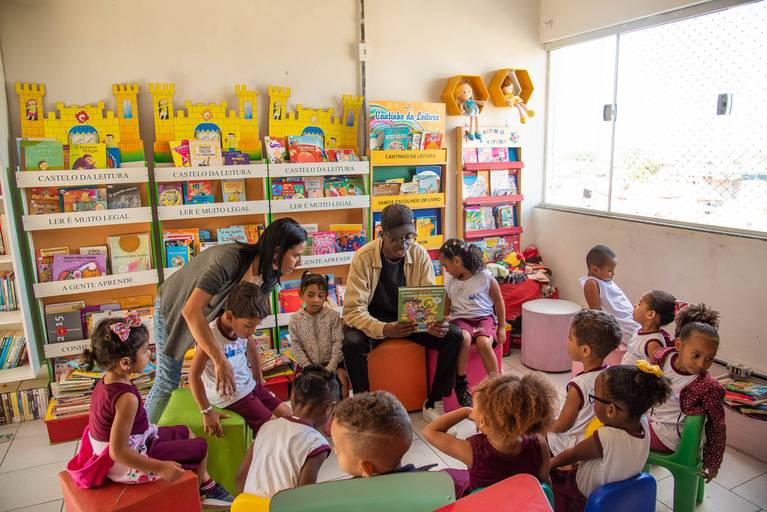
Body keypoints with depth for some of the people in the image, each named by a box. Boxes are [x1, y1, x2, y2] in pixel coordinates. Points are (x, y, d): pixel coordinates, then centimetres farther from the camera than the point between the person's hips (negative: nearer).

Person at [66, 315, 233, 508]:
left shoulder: (105, 382, -6)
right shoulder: (127, 397, -34)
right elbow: (118, 452, -33)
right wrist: (161, 468, -29)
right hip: (128, 465, -9)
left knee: (185, 433, 21)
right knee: (200, 447, 2)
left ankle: (207, 485, 31)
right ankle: (197, 495, 30)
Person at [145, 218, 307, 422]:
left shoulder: (269, 276, -18)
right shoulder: (231, 259, -42)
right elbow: (191, 311, -47)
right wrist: (220, 360, -49)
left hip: (211, 311, 6)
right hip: (175, 308, -6)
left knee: (213, 375, 4)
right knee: (168, 382, 2)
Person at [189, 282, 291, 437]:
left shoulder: (242, 326, -7)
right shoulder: (210, 336, -28)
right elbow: (194, 376, -24)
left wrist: (259, 379, 21)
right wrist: (207, 412, -23)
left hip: (250, 385, 7)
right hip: (231, 396, -7)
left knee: (286, 413, 12)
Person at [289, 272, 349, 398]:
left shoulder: (333, 315, -4)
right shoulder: (295, 320, -2)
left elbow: (338, 344, -7)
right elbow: (297, 350, -4)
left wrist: (330, 368, -19)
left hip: (332, 364, -1)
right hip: (308, 366, 1)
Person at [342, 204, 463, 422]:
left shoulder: (420, 254, -9)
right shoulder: (363, 257, -19)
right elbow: (353, 310, -22)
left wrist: (436, 323, -30)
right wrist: (384, 329, -41)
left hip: (410, 318, 3)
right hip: (375, 320, -3)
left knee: (453, 335, -18)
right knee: (352, 343, -35)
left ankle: (434, 403, -2)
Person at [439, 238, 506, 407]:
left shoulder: (485, 276, -5)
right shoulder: (449, 281, 7)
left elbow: (498, 301, 5)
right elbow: (446, 306, 15)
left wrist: (501, 327, 6)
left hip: (484, 317, -2)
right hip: (460, 318, 2)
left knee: (483, 342, -33)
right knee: (464, 338, -34)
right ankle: (461, 384, -20)